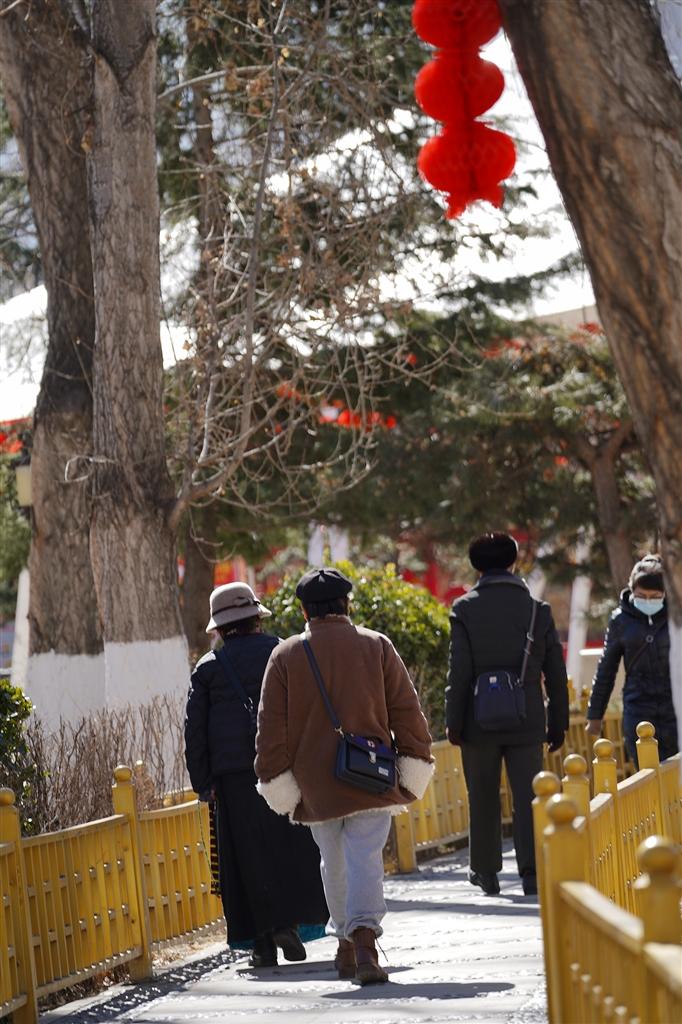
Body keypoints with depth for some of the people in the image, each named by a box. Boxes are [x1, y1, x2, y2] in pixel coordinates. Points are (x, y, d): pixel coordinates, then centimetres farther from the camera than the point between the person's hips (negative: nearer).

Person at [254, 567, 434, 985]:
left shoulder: (285, 657, 3)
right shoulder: (377, 646, 1)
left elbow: (272, 727, 2)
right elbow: (406, 711, 1)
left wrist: (279, 785, 6)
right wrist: (414, 770, 7)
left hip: (315, 785, 2)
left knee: (334, 864, 17)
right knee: (366, 860, -9)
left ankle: (345, 943, 26)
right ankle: (364, 941, -27)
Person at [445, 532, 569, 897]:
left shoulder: (465, 609, -5)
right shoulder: (537, 608, 2)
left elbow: (458, 672, -7)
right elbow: (556, 673, 5)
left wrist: (453, 722, -2)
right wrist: (557, 723, 11)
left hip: (480, 721, -1)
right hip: (526, 722, 1)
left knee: (483, 799, 10)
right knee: (528, 798, 0)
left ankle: (485, 871, 18)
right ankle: (532, 872, -8)